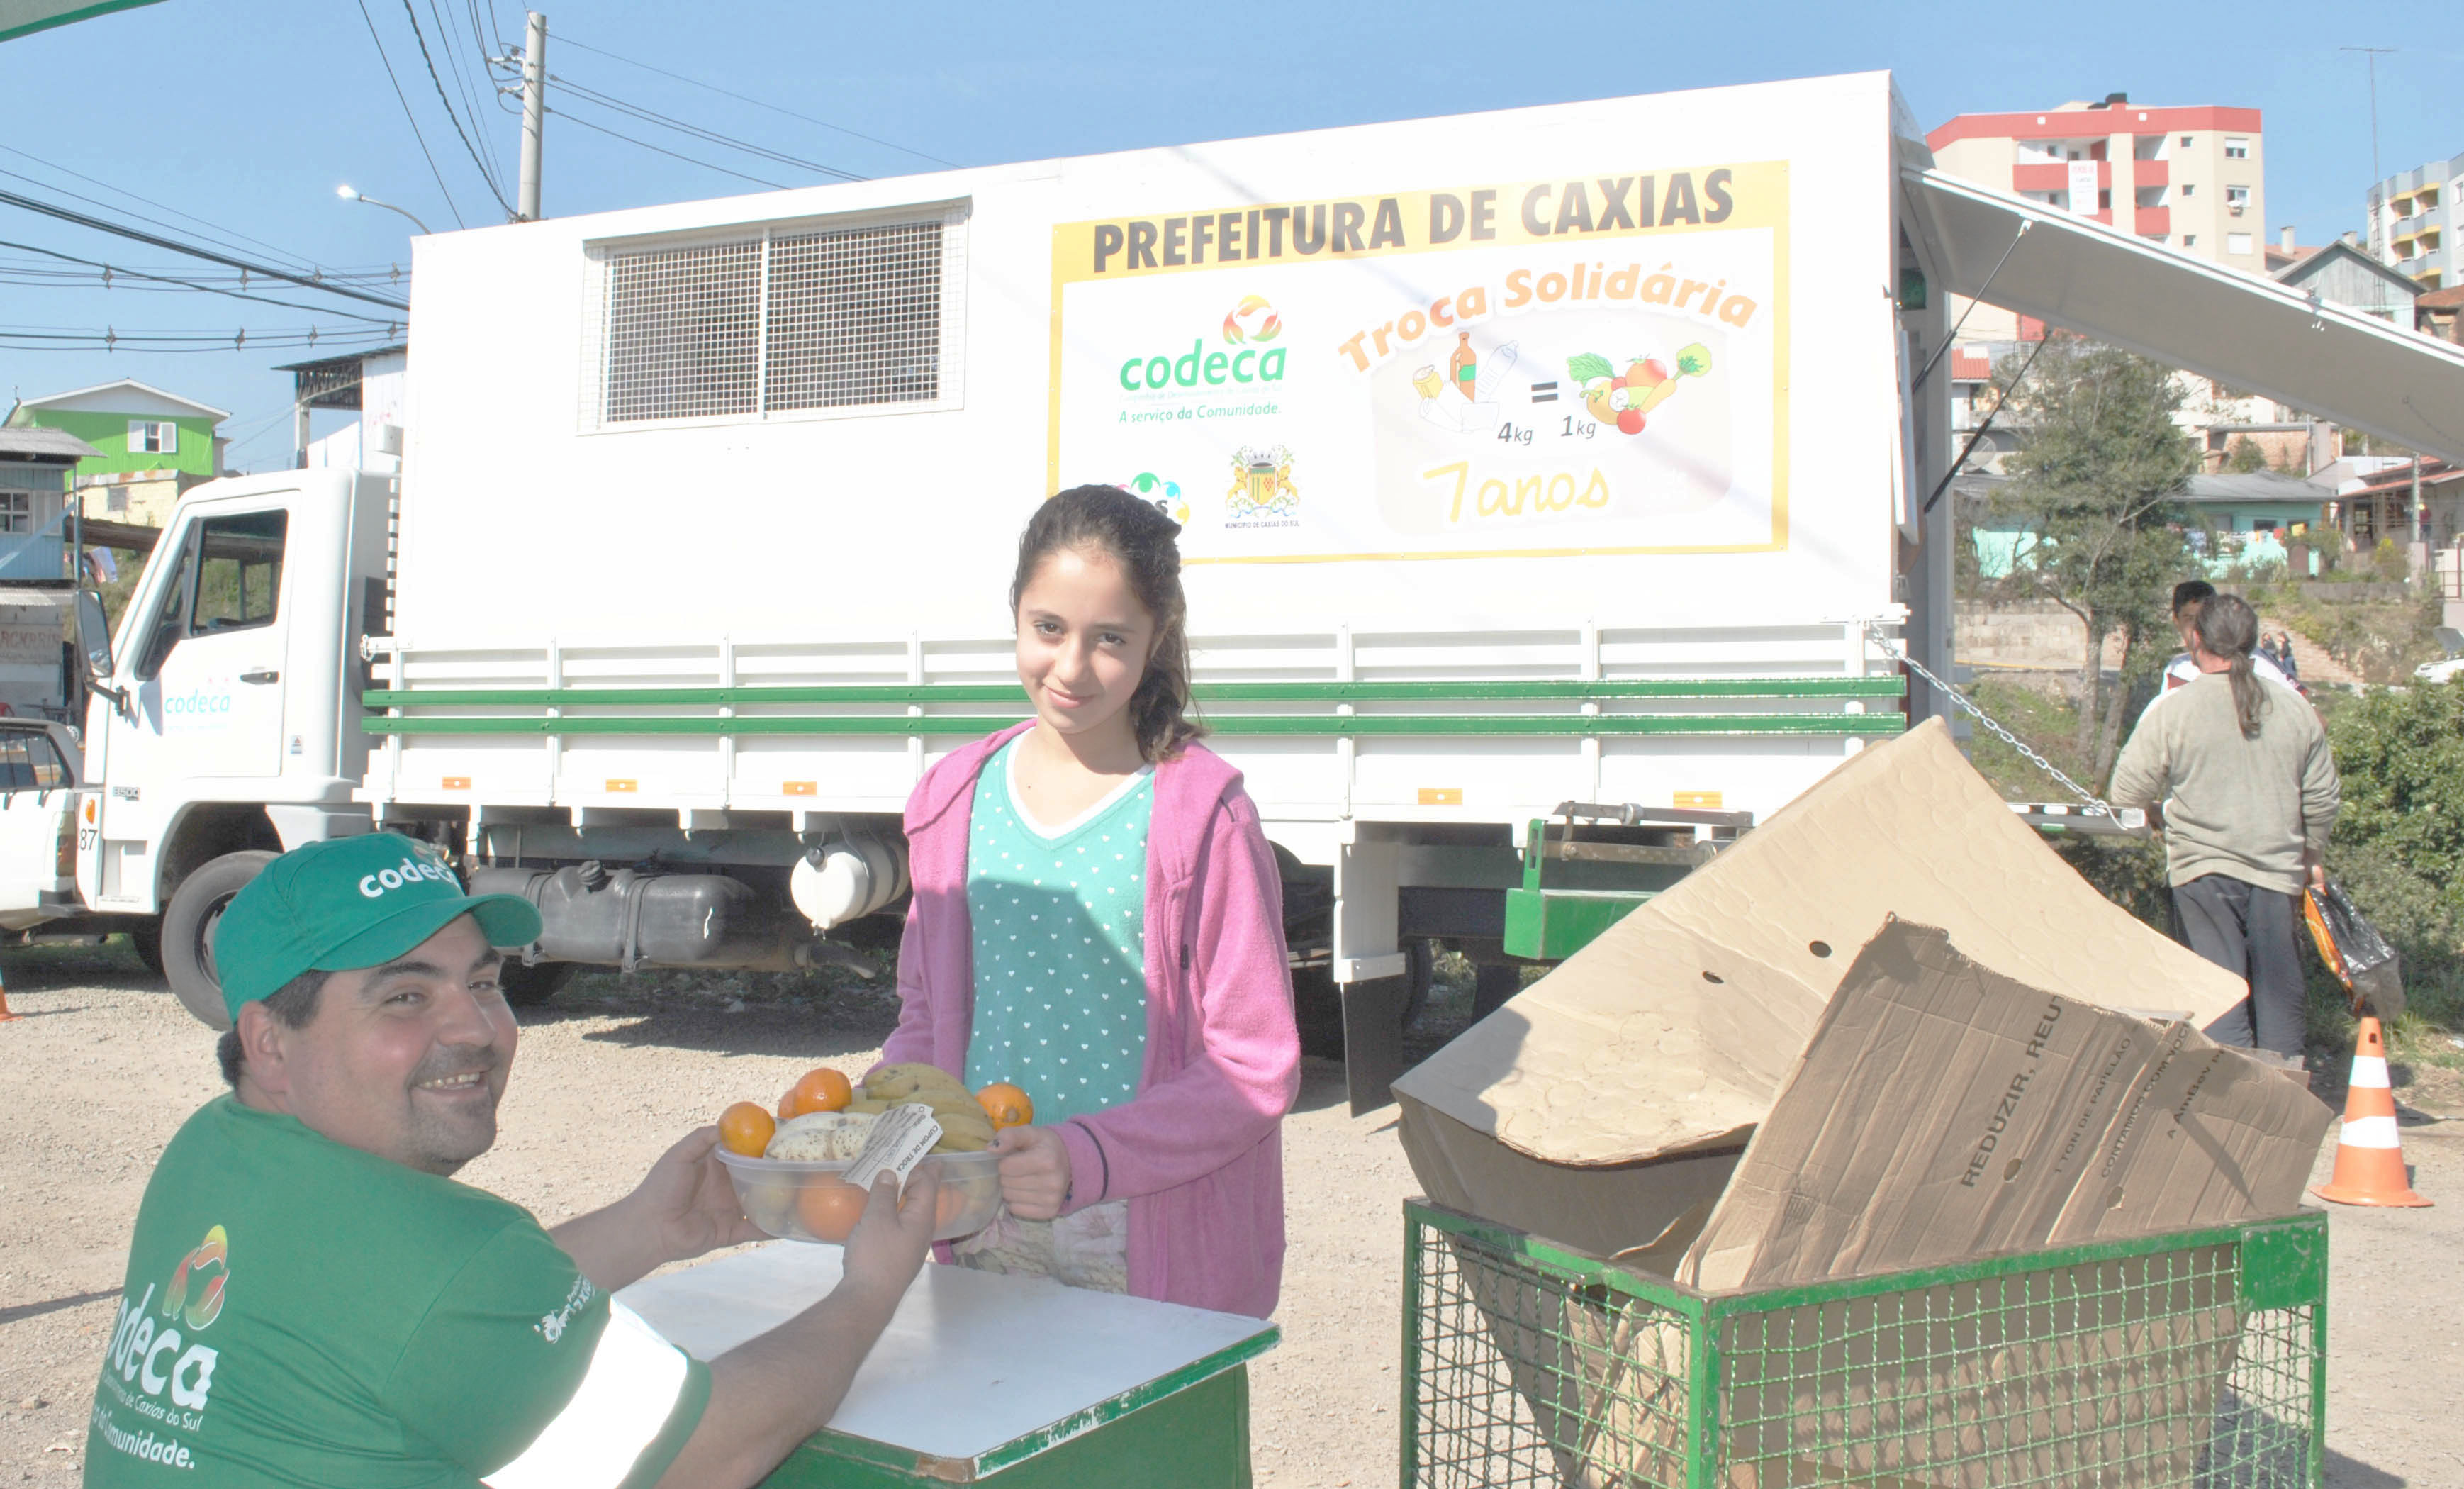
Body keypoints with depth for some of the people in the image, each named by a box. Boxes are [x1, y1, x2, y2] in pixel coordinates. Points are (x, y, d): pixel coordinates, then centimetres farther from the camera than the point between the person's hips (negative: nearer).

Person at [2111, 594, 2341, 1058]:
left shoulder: (2171, 712, -7)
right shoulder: (2295, 710, 5)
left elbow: (2128, 792, -4)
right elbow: (2323, 798, 13)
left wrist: (2160, 810, 17)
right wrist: (2314, 858, 28)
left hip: (2204, 868, -3)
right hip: (2278, 869, 3)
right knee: (2279, 991, 12)